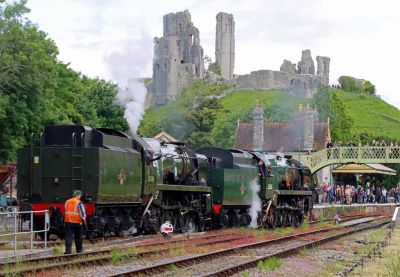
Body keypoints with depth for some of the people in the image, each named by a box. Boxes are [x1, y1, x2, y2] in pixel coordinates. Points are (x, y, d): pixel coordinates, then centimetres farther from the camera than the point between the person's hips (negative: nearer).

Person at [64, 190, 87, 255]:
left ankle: (68, 250, -13)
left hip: (68, 221, 3)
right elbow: (82, 212, -11)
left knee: (68, 237, -2)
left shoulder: (67, 202, 10)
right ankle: (79, 249, 22)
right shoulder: (79, 203, -6)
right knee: (78, 236, 12)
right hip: (76, 222, -3)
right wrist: (84, 219, -4)